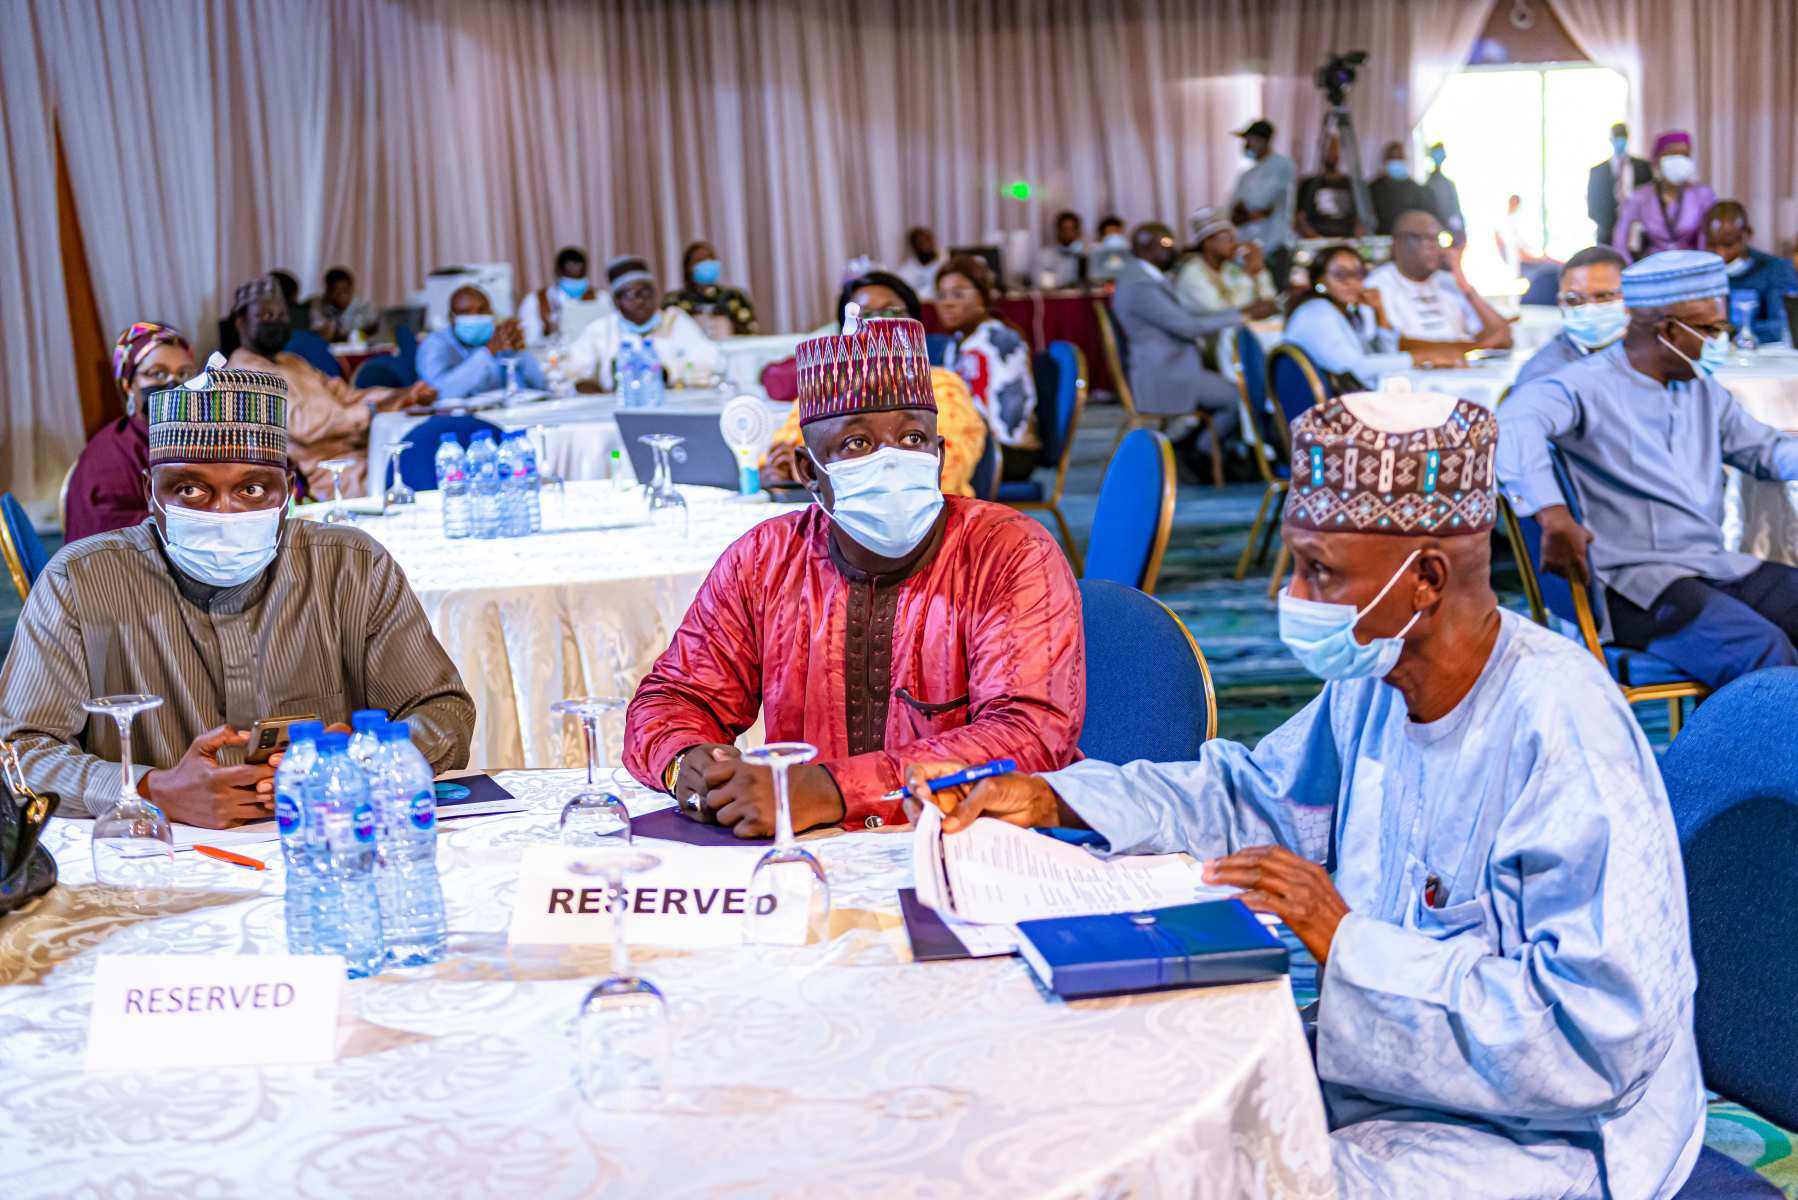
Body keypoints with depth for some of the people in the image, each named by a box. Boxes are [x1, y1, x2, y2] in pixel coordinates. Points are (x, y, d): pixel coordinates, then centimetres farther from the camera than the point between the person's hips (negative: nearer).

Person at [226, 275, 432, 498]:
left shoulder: (293, 363, 25)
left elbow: (347, 396, 21)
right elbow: (301, 423, -18)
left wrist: (406, 395, 5)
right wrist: (371, 411, -18)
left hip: (359, 455, 9)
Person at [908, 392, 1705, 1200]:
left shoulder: (1563, 737, -26)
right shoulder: (1375, 681, 0)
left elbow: (1599, 1035, -28)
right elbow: (1251, 797, 16)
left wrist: (1348, 944, -27)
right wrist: (1052, 799, 4)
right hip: (1387, 1073, 8)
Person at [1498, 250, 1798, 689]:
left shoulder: (1704, 391, 19)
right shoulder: (1589, 385, -8)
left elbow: (1762, 447, 31)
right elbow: (1515, 423, -27)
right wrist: (1553, 516, -43)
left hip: (1718, 567, 8)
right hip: (1632, 582, -8)